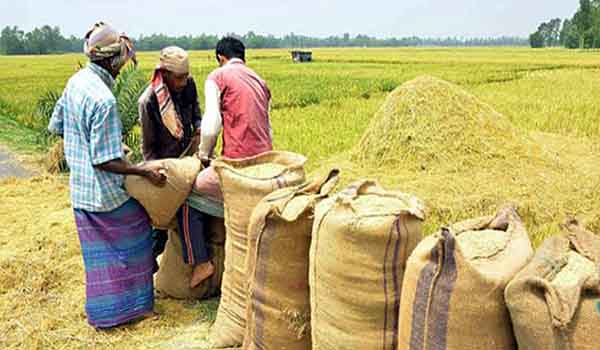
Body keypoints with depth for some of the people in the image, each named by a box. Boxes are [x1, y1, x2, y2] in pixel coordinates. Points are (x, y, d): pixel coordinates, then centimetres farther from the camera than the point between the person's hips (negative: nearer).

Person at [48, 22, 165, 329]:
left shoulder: (76, 81, 1)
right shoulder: (103, 99, -26)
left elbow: (56, 126, 15)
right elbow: (106, 162, -25)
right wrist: (147, 173, -17)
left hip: (81, 189, 8)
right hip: (107, 192, -8)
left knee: (99, 253, 19)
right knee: (134, 243, 13)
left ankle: (103, 313, 32)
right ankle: (135, 305, 24)